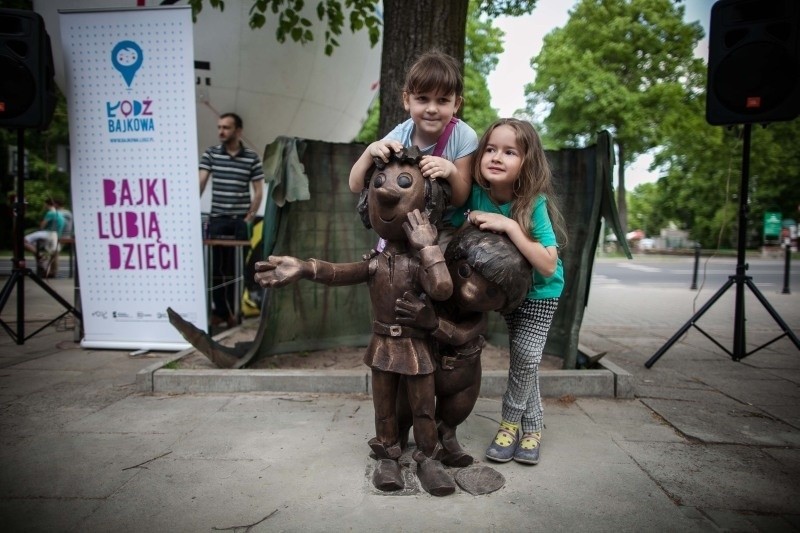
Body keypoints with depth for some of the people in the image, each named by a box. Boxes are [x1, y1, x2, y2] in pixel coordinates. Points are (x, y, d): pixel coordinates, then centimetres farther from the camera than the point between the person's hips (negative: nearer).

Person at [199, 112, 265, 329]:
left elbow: (258, 192, 4)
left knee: (236, 267, 4)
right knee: (216, 266, 3)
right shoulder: (210, 154, 5)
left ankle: (231, 311, 17)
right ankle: (221, 310, 17)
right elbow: (200, 182, -4)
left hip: (240, 221, -1)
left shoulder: (252, 158, 3)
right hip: (216, 219, 1)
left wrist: (249, 217, -6)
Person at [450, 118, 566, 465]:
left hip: (541, 290, -3)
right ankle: (531, 428, 26)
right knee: (522, 357, 8)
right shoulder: (476, 194, -21)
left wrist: (510, 226, -42)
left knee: (526, 354, -6)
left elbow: (548, 266, -36)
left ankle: (510, 422, 19)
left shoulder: (535, 203, -31)